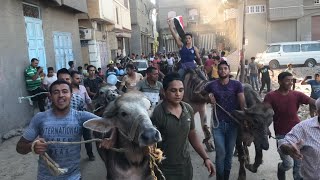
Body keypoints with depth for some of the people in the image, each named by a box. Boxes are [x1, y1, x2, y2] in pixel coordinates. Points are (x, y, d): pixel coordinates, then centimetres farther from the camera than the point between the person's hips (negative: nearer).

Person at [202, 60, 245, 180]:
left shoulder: (236, 85, -2)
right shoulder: (212, 85, 0)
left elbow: (242, 102, -8)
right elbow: (201, 94, 18)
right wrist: (209, 97, -3)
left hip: (233, 123, 1)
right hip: (218, 123, 0)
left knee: (229, 153, 11)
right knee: (221, 153, -4)